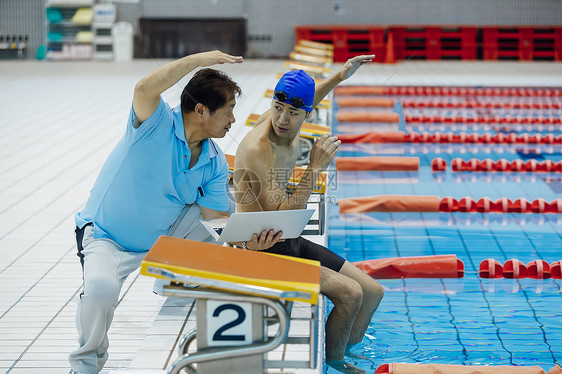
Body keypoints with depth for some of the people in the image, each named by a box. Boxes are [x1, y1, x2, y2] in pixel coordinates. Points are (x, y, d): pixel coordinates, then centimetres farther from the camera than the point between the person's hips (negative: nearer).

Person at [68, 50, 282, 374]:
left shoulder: (215, 162, -5)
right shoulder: (158, 123, -22)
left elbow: (216, 220, -6)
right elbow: (145, 89, -45)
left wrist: (248, 241, -25)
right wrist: (200, 59, -40)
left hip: (162, 238, 6)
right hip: (105, 236, -6)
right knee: (101, 287, -35)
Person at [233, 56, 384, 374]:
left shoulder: (290, 131, -1)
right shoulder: (256, 148, -26)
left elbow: (306, 105, 27)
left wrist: (339, 77, 27)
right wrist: (315, 169, -28)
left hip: (292, 243, 9)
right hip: (265, 251, -9)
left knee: (373, 291, 8)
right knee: (350, 293, -21)